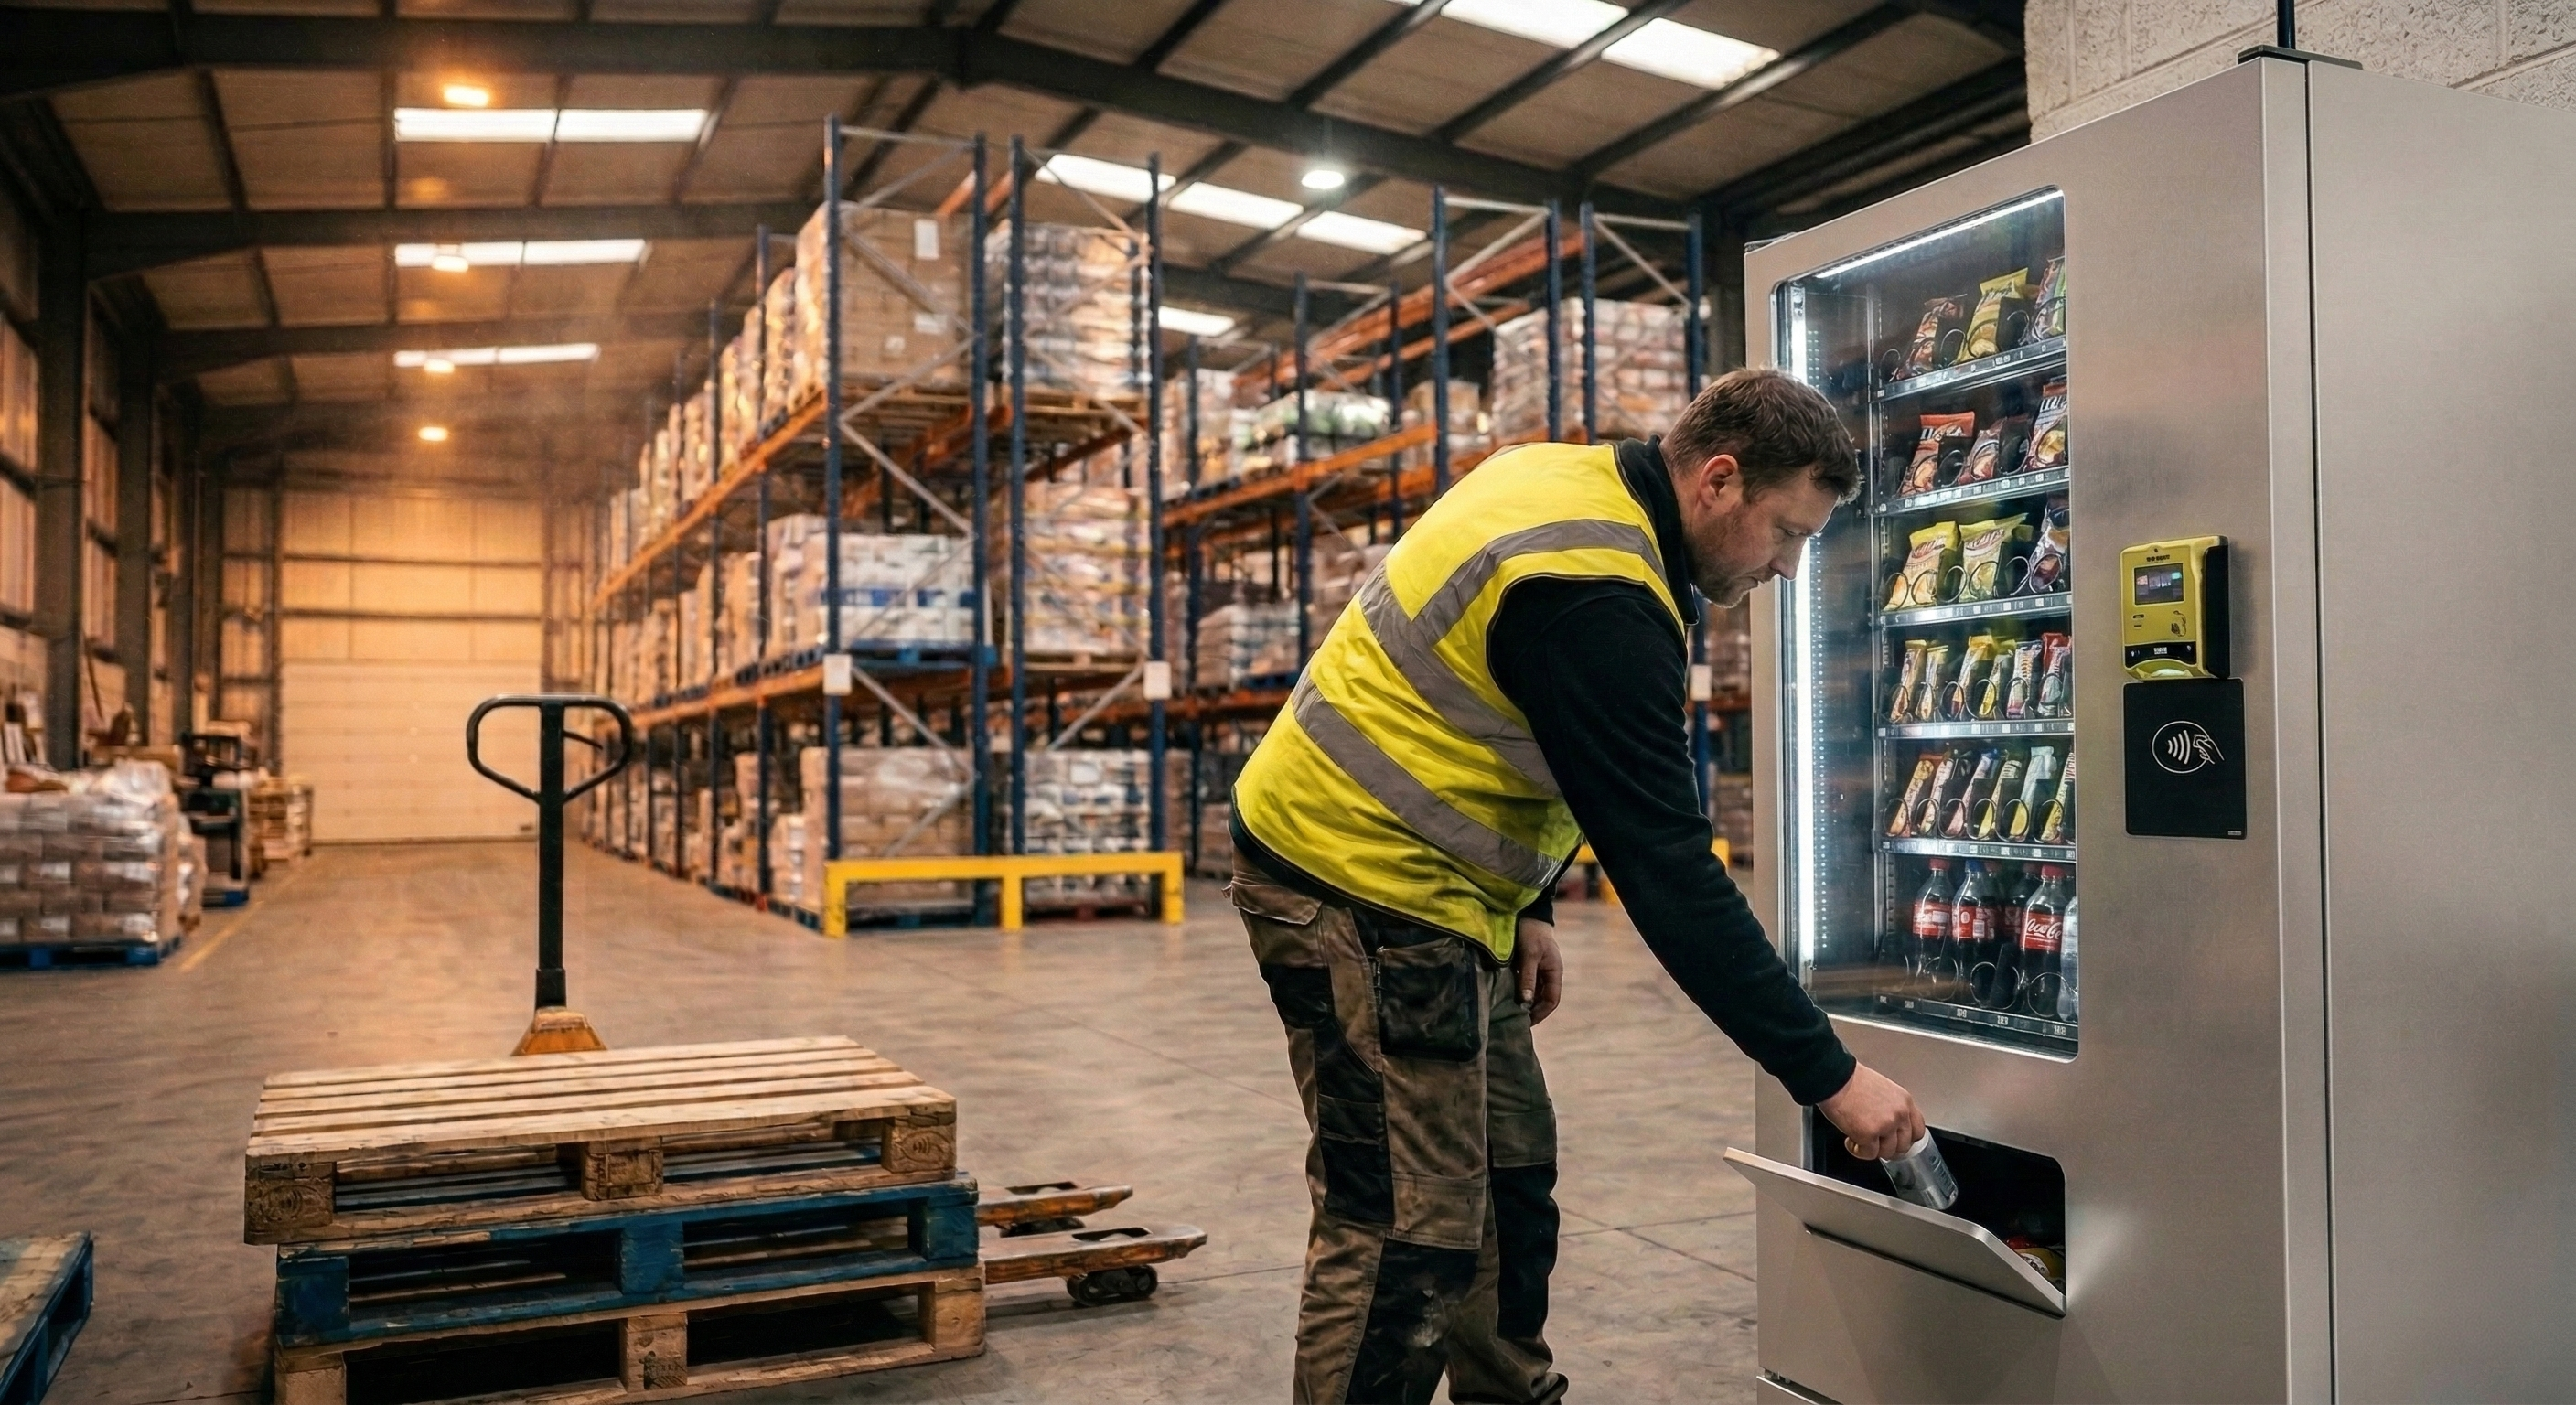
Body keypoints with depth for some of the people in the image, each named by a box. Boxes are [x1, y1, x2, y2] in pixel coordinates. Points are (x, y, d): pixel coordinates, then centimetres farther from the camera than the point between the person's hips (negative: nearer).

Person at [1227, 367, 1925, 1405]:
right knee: (1412, 1234, -6)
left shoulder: (1570, 478, 6)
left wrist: (1524, 908, 15)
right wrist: (1828, 1076, -18)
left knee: (1511, 1176, 17)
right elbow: (1668, 872, -25)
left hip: (1391, 873, 10)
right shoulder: (1601, 600, -24)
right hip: (1365, 892, -10)